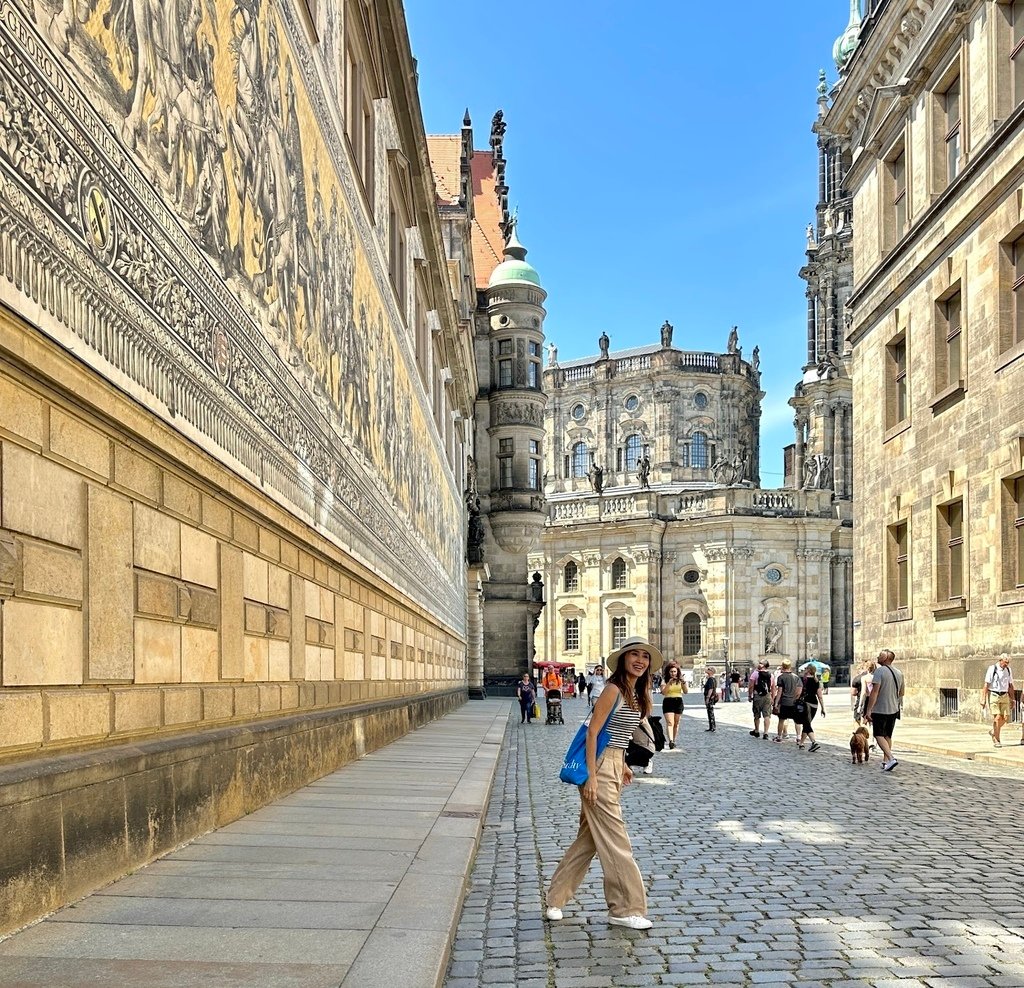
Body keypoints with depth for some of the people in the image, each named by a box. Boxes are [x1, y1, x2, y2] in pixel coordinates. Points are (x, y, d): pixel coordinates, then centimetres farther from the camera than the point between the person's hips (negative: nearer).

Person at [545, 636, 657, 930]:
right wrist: (592, 776, -20)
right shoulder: (614, 689, -15)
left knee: (589, 837, 14)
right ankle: (625, 909, 5)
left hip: (613, 766, 10)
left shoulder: (636, 693, 12)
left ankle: (556, 899, 23)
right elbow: (592, 732, -17)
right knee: (614, 840, -3)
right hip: (601, 768, -10)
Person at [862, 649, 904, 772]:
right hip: (894, 710, 7)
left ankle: (891, 758, -19)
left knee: (879, 735, -3)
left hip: (880, 710, -7)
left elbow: (875, 691, -21)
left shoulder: (880, 671, -15)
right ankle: (885, 761, 18)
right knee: (888, 736, 16)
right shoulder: (899, 673, 8)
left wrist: (868, 710, -19)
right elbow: (901, 693, 18)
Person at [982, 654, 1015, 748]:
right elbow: (986, 685, -10)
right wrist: (983, 699, -14)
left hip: (1004, 696, 5)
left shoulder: (1008, 670, 6)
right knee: (997, 717, -13)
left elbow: (1010, 686, 14)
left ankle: (993, 732, 23)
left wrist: (1012, 699, 13)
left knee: (1006, 717, -2)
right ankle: (997, 740, -3)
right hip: (993, 696, -5)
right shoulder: (992, 669, -10)